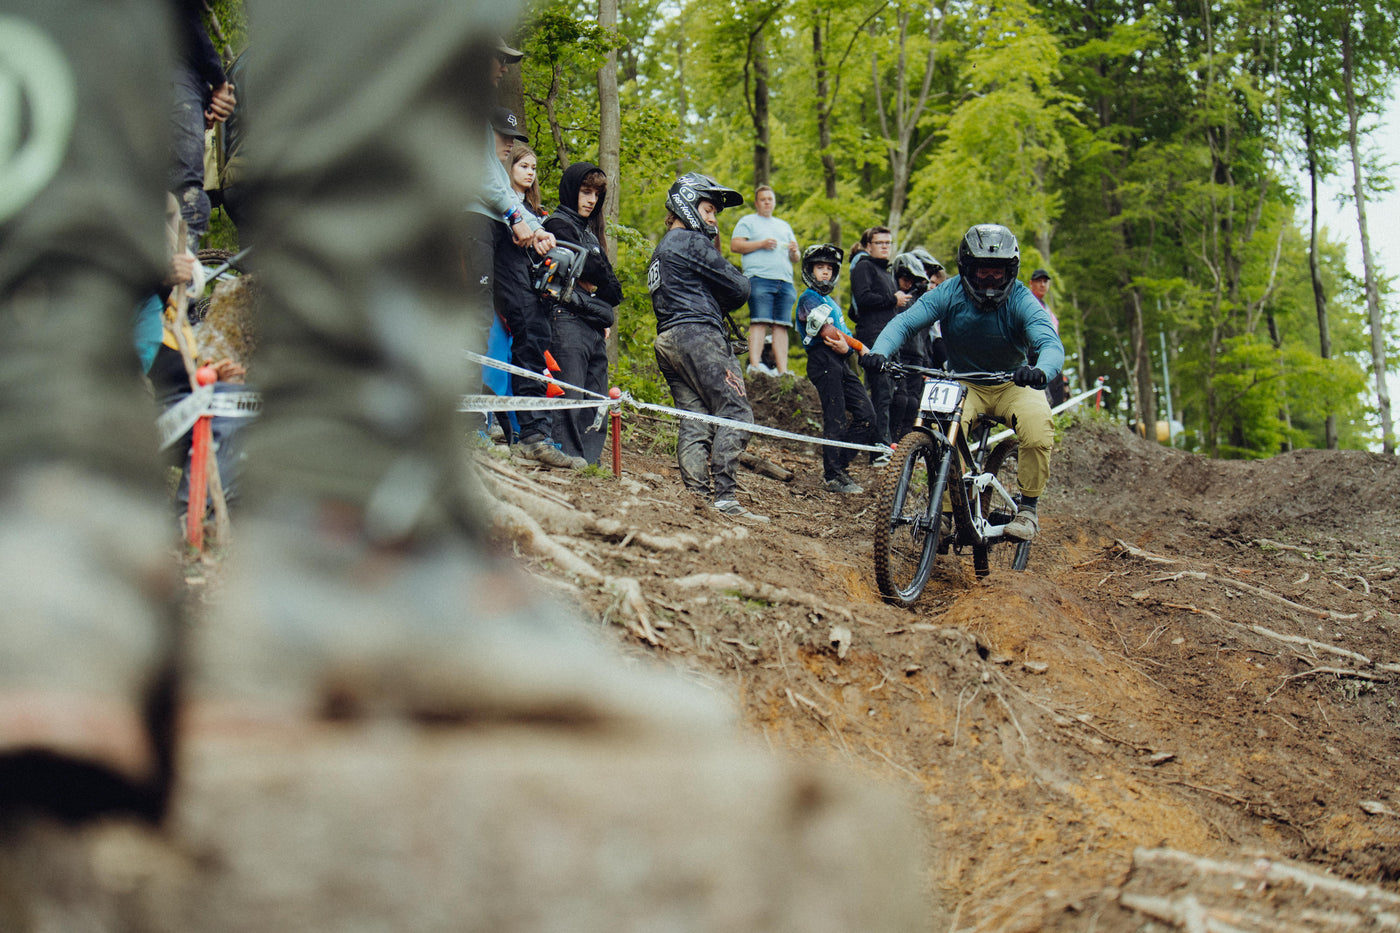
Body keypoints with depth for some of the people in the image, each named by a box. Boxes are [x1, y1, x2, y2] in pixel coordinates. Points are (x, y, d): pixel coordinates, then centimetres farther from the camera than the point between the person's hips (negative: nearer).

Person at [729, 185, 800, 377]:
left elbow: (795, 259, 30)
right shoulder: (747, 221, 15)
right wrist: (761, 244, -8)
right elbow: (734, 246, 0)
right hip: (760, 279, -5)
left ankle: (782, 370, -8)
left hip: (785, 281, 5)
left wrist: (794, 251, 6)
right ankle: (755, 364, -26)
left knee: (781, 326, -3)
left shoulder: (784, 226, 31)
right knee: (760, 322, -17)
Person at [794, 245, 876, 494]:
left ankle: (836, 465, 9)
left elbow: (843, 334, 17)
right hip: (823, 361, -9)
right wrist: (859, 346, -7)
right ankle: (833, 476, -5)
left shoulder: (830, 301, 28)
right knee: (836, 419, -10)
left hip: (841, 362, 9)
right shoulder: (809, 299, 0)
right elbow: (827, 331, -13)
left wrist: (846, 346, -6)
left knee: (866, 416, 1)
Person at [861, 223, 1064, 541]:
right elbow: (905, 322, -21)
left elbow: (1051, 344, -33)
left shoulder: (1021, 301, -19)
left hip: (1014, 384, -1)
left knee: (1038, 431, -30)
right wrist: (879, 351, -43)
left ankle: (1027, 509, -10)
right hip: (964, 384, 1)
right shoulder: (949, 294, -14)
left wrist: (1041, 371, -57)